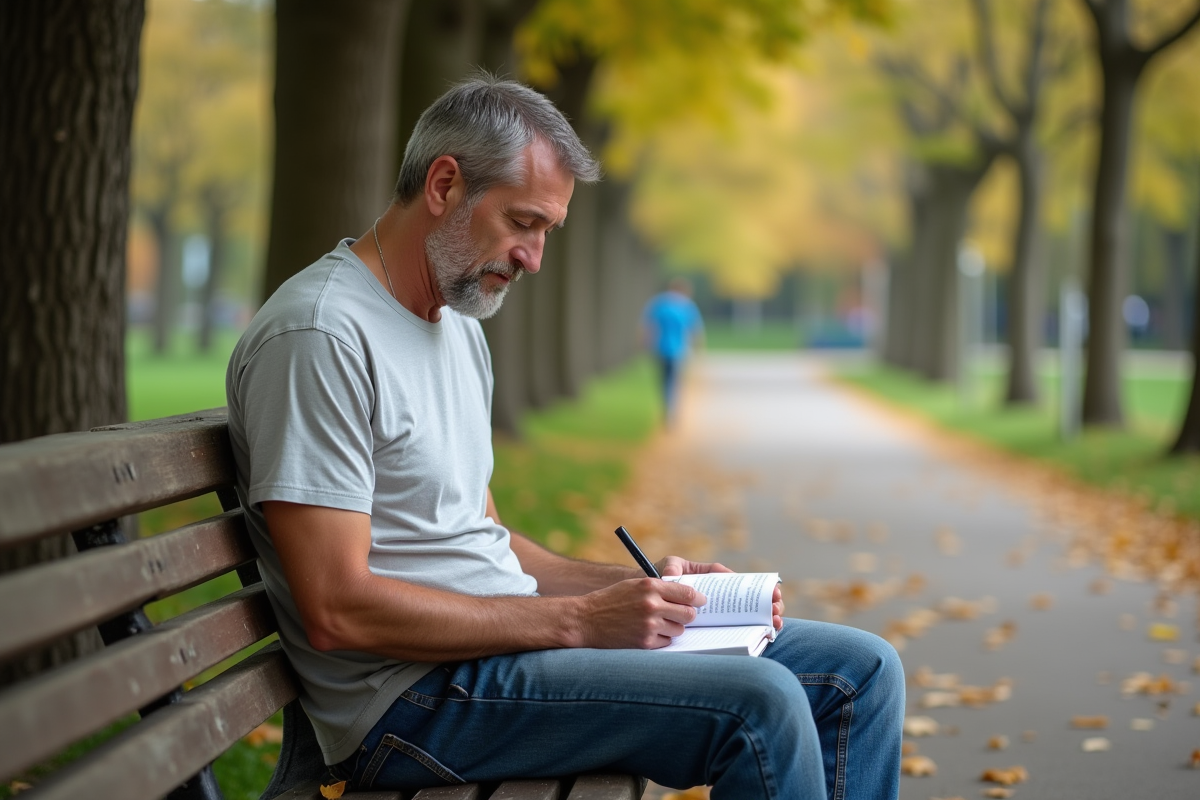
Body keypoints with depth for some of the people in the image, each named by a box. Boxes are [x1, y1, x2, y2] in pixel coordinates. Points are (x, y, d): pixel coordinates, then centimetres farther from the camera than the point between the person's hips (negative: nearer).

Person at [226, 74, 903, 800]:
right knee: (759, 705, -26)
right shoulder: (319, 335, -14)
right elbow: (338, 611, -21)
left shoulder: (459, 324, 18)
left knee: (862, 671, 4)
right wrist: (578, 620, -19)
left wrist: (636, 588, 4)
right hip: (414, 696, -9)